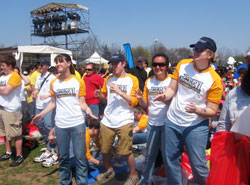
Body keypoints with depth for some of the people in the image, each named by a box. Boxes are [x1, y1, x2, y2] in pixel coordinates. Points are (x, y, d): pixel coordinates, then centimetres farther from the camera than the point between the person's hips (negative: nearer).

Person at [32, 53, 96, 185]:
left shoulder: (78, 81, -1)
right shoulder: (54, 83, 7)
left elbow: (82, 102, 0)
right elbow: (53, 102, 12)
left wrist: (87, 109, -20)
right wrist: (42, 114, 1)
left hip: (77, 123, -3)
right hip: (60, 125, 3)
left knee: (80, 156, 3)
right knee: (63, 156, 14)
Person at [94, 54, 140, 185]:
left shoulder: (132, 79, 0)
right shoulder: (108, 79, 12)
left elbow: (134, 101, -6)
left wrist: (119, 91, -17)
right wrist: (99, 95, -2)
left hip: (124, 121, -4)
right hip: (107, 120, 5)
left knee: (126, 151, -5)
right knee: (104, 149, 10)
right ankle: (109, 171, 36)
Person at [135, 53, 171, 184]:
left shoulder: (172, 81, -6)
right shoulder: (148, 82, 6)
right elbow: (145, 104, 9)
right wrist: (140, 98, -12)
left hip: (167, 123, -4)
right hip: (152, 123, 4)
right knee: (150, 154, 15)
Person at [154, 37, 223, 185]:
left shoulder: (214, 80, -13)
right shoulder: (182, 65, -1)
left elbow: (212, 111, -9)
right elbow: (172, 89, 6)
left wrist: (197, 110, -27)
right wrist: (164, 95, -15)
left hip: (196, 126, -4)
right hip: (173, 122, 4)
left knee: (198, 164, 0)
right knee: (171, 160, 14)